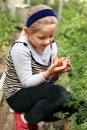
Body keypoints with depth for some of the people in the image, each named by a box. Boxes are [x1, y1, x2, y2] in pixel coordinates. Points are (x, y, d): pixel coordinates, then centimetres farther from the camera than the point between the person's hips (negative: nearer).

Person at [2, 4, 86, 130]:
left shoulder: (52, 46, -3)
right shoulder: (20, 49, -23)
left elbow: (48, 81, 1)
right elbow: (26, 82, -21)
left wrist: (56, 73, -21)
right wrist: (48, 73, -35)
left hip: (36, 92, 7)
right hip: (18, 95, -7)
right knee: (59, 93, -30)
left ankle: (36, 114, 8)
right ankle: (25, 120, -9)